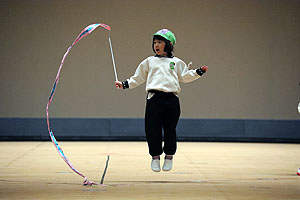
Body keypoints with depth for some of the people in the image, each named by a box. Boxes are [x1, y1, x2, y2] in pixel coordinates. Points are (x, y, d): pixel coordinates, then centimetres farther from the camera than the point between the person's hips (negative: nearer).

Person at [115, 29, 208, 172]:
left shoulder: (176, 62, 16)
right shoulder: (149, 62, 16)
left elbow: (185, 76, 16)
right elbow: (137, 78, 20)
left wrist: (198, 72, 5)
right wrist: (124, 84, 11)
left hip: (171, 99, 0)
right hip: (154, 98, 0)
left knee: (170, 129, 3)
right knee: (153, 129, -3)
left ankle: (169, 156, 17)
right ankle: (155, 157, 10)